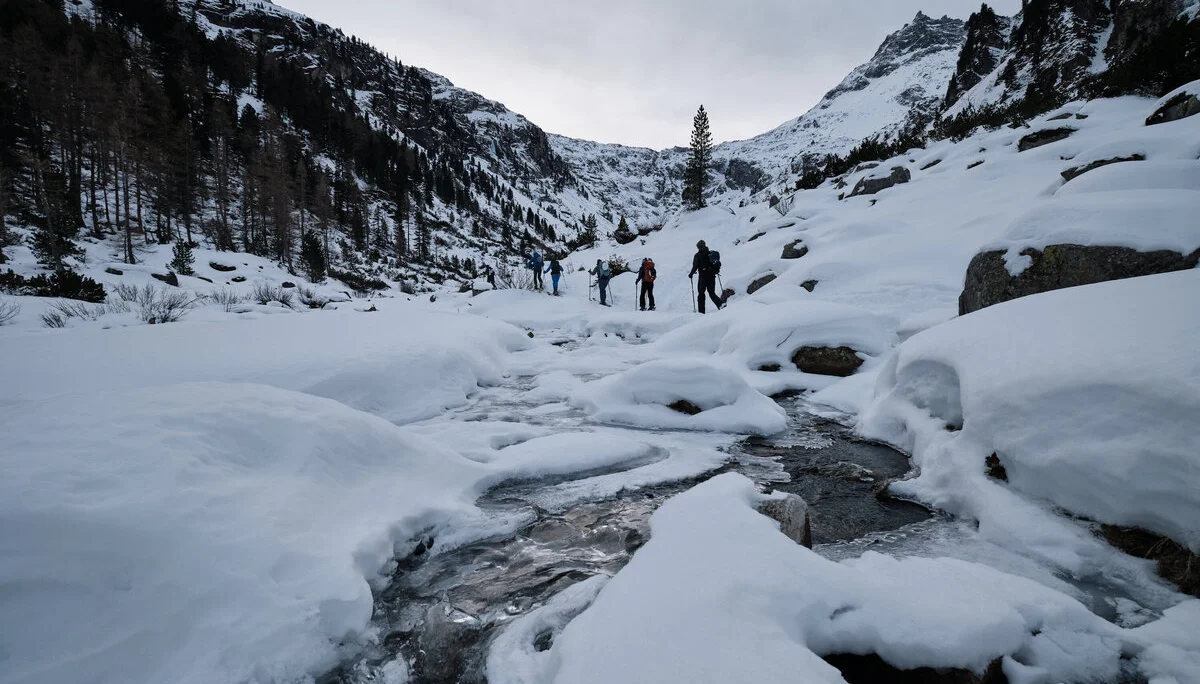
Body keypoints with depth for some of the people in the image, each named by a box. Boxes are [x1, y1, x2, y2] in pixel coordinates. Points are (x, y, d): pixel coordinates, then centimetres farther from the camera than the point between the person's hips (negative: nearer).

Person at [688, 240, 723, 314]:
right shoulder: (711, 253, 9)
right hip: (712, 276, 4)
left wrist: (691, 274, 3)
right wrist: (716, 270, 30)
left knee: (701, 293, 6)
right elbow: (719, 263, 13)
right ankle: (721, 303, -11)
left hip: (703, 276, -4)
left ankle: (701, 311, 5)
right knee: (712, 293, 12)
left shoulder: (698, 255, -5)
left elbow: (695, 266, -11)